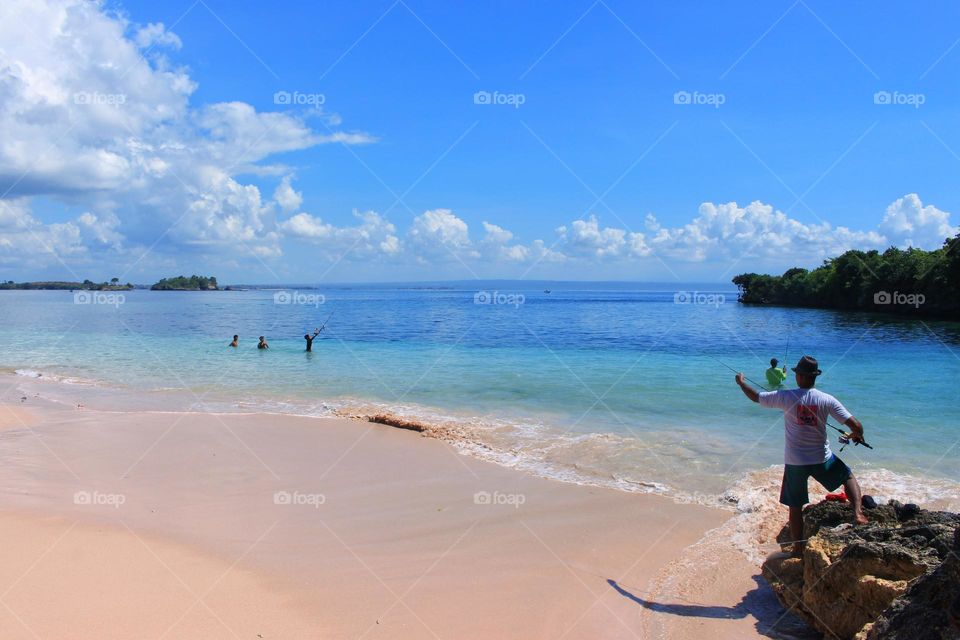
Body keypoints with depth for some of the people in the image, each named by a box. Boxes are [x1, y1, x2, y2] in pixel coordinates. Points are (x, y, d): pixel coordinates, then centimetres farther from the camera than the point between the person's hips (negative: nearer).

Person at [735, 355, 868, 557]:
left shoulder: (786, 396, -10)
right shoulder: (827, 400, -9)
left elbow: (756, 397, 3)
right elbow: (855, 425, -11)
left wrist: (741, 382, 21)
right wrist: (857, 435, 13)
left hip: (795, 462, 0)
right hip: (822, 459, 0)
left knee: (795, 507, 11)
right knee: (849, 477, 28)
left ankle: (798, 549, 17)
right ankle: (858, 513, 9)